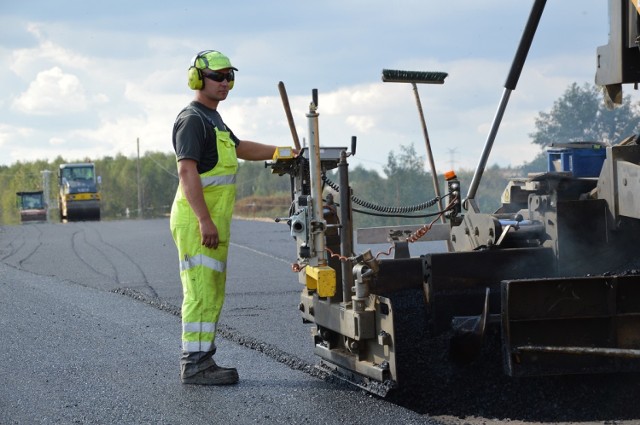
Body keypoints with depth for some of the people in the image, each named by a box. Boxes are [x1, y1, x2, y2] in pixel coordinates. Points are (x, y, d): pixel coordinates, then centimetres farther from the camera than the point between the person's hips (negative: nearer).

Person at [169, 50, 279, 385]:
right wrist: (204, 220, -26)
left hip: (213, 222, 10)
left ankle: (203, 361, 16)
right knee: (201, 292, -11)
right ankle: (194, 365, -10)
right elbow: (187, 170, -20)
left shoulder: (213, 120, 22)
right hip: (197, 221, -10)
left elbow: (242, 149, 38)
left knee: (213, 293, 11)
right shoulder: (192, 119, -10)